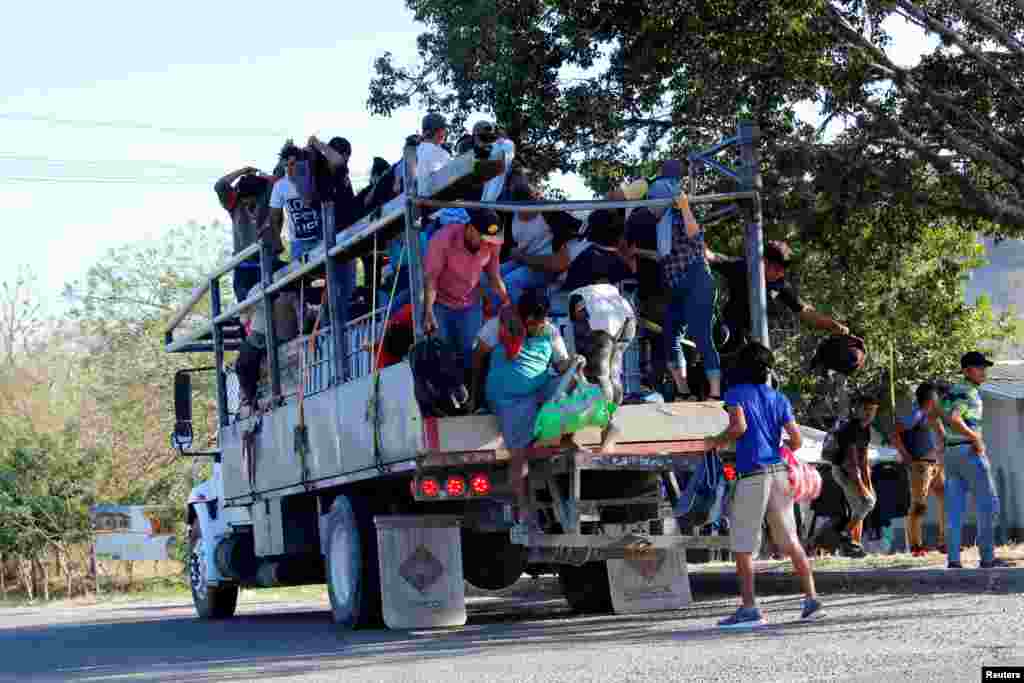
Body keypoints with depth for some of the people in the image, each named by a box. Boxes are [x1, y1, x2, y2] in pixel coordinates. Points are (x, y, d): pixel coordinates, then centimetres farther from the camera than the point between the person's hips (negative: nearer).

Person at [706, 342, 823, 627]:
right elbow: (796, 441, 8)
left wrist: (716, 441, -1)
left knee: (743, 545, 1)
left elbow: (739, 426, -17)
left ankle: (749, 608, -3)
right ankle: (811, 600, 6)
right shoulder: (779, 399, 13)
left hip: (752, 474, -5)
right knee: (790, 540, 10)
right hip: (779, 470, 5)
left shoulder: (736, 393, 0)